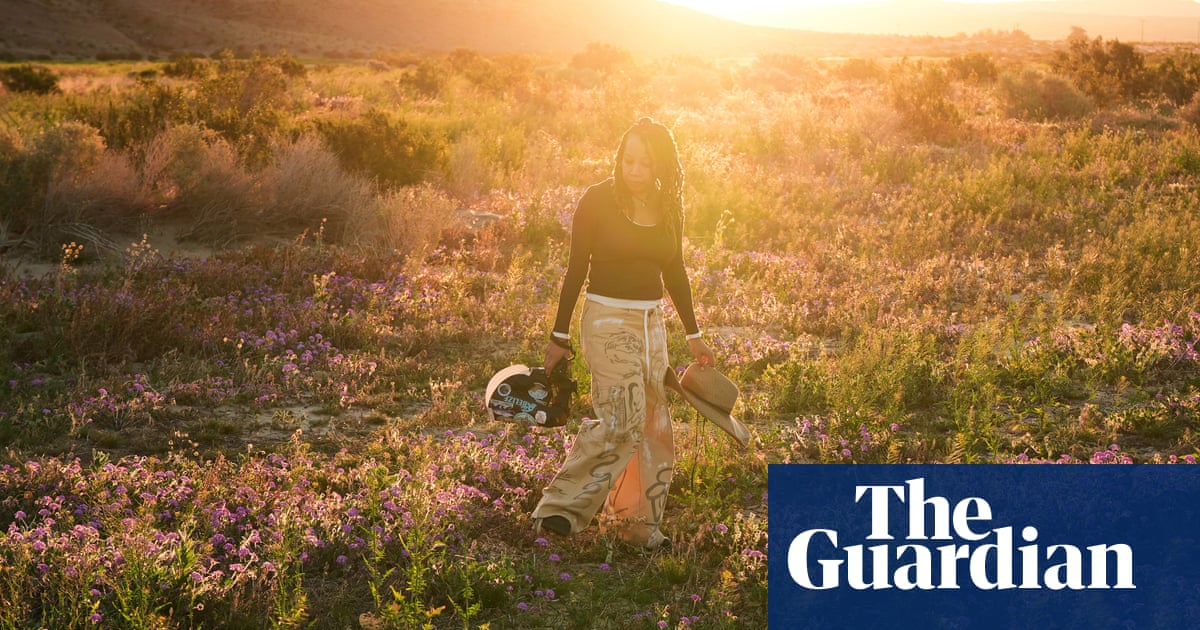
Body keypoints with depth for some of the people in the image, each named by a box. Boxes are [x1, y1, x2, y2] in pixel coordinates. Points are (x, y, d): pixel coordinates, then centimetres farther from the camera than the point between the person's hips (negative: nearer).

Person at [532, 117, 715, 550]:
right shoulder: (598, 201, -9)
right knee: (620, 421, -18)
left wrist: (694, 335, 17)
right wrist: (559, 337, -7)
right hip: (608, 319, -6)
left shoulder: (668, 208, 6)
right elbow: (576, 270, -6)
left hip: (652, 321, 6)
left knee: (654, 426, 7)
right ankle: (560, 509, -11)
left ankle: (639, 523, 18)